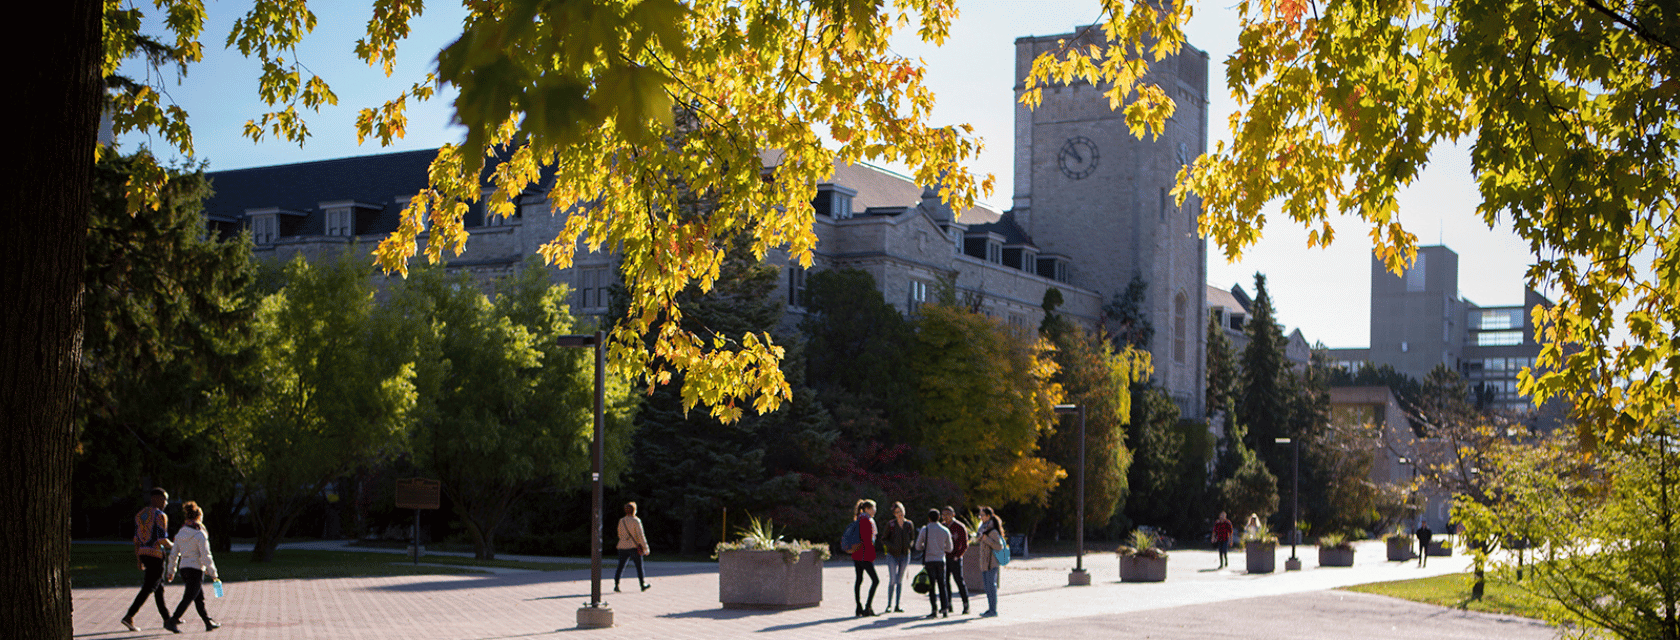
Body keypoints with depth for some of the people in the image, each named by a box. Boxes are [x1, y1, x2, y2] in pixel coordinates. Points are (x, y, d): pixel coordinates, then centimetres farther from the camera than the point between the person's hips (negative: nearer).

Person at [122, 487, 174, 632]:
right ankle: (129, 617, -15)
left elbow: (136, 539, 12)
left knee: (159, 586, 17)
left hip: (143, 553, 9)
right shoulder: (160, 516, -13)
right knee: (148, 588, -7)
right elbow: (162, 540, -16)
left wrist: (138, 560, 16)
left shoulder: (140, 515, 11)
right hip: (156, 555, -9)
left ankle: (167, 618, 23)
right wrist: (172, 545, 6)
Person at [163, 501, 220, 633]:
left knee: (200, 598, 16)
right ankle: (172, 622, -15)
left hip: (183, 568, 8)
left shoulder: (180, 534, 7)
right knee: (188, 598, -6)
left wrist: (171, 571, 22)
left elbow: (173, 554, 12)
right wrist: (213, 573, -8)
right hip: (196, 569, -8)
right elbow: (205, 556, -15)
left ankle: (209, 622, 22)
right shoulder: (200, 535, -13)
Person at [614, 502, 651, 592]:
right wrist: (645, 548, -7)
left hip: (623, 547, 4)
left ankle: (616, 585, -10)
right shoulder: (635, 521, -9)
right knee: (639, 567, 9)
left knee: (620, 567, 2)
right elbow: (640, 535, -11)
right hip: (634, 547, -4)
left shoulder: (621, 521, 7)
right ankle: (643, 585, 17)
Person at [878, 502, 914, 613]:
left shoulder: (909, 524, 3)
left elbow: (912, 538, 14)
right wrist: (892, 546, -16)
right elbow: (883, 539, 0)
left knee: (900, 580, 5)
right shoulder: (890, 524, -5)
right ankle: (889, 605, 2)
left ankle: (898, 605, 8)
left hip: (905, 555, 3)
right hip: (893, 555, -3)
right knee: (892, 580, -9)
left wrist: (909, 545, -8)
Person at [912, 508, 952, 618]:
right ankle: (945, 608, 0)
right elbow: (949, 549, 11)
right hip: (941, 560, 2)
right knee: (942, 584, 9)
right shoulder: (945, 531, 3)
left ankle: (935, 610, -5)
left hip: (929, 560, -2)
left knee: (931, 586, 1)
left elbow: (918, 546, 2)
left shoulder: (924, 530, -3)